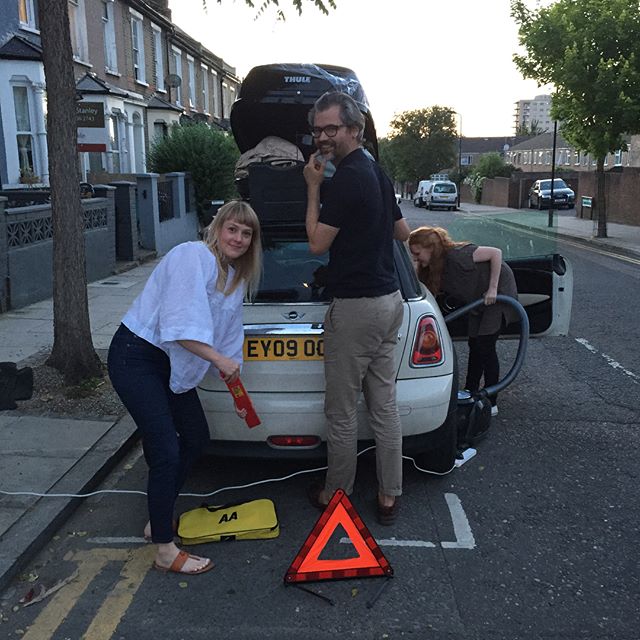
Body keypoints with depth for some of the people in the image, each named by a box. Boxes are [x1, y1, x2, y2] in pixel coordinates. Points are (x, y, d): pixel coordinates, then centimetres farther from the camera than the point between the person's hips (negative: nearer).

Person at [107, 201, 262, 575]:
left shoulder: (237, 280, 9)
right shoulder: (193, 257, -19)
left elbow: (230, 338, 15)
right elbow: (180, 324, -28)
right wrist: (219, 359, -26)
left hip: (171, 365, 10)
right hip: (136, 357, -9)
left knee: (197, 439, 14)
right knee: (166, 451, -11)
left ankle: (160, 518, 33)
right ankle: (165, 551, 4)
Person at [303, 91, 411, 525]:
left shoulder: (346, 179, -16)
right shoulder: (377, 171, 14)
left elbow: (317, 244, -14)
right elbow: (402, 232, 23)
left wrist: (313, 188, -7)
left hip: (355, 307, -9)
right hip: (389, 299, 10)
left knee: (342, 412, 5)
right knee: (385, 405, 12)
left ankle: (336, 495, 20)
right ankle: (389, 497, 21)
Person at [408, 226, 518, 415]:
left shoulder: (456, 256, -32)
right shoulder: (432, 268, -8)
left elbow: (496, 252, -28)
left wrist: (493, 289, -27)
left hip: (499, 291, -8)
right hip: (479, 298, 8)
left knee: (485, 345, -9)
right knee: (474, 344, 12)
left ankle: (491, 404, -1)